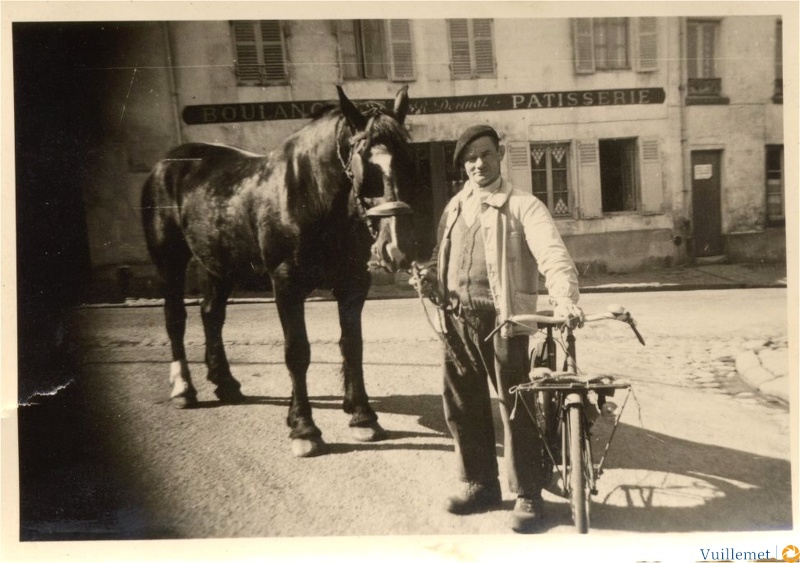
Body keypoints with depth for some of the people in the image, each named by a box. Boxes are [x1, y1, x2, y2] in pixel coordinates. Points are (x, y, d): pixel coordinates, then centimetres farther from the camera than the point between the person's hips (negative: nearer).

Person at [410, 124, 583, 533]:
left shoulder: (522, 206, -4)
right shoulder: (455, 207, 15)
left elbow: (552, 254, -18)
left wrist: (564, 299, -36)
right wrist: (427, 276, 1)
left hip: (502, 317, -6)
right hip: (457, 318, 6)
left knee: (516, 408, 0)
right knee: (461, 407, 13)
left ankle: (528, 496, 12)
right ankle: (479, 484, 29)